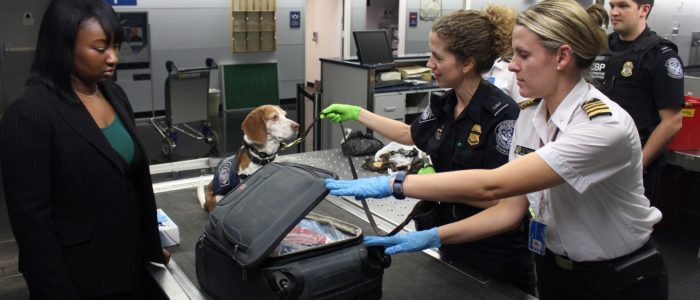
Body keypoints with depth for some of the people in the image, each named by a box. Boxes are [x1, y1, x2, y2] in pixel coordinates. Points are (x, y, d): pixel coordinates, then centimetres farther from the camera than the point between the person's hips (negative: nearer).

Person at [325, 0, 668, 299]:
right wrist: (433, 237, -14)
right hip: (553, 270, 6)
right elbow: (510, 209, -5)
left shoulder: (605, 126, -29)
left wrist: (393, 184, -35)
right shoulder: (529, 114, -6)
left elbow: (491, 185, -37)